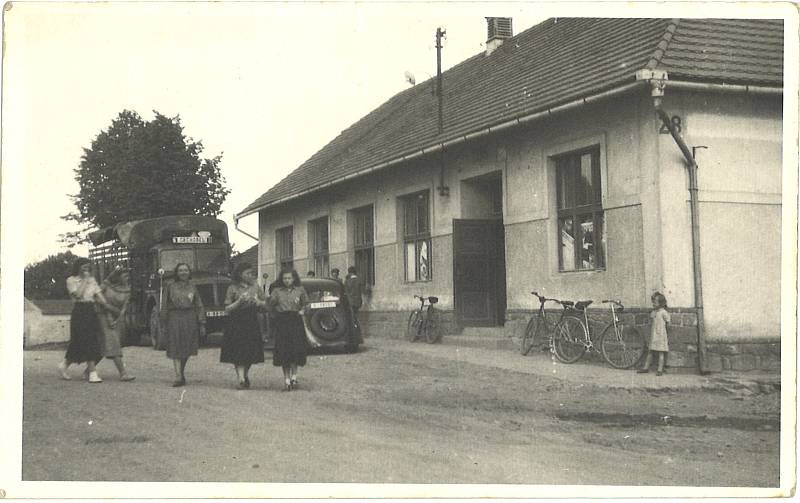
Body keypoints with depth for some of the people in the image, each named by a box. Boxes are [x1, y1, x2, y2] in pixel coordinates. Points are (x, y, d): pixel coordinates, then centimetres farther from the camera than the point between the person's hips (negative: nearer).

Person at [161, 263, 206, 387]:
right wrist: (164, 322, 2)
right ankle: (178, 377, -14)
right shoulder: (171, 287, 6)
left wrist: (202, 324, 5)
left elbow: (199, 307, 10)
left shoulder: (192, 288, 11)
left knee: (187, 349, 8)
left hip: (190, 319, 2)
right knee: (175, 349, -9)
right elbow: (165, 306, 7)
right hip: (175, 318, -2)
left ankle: (181, 373, 24)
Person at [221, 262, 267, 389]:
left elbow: (265, 304, 15)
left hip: (252, 323, 4)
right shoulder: (233, 288, -1)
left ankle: (245, 376, 24)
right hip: (236, 324, -3)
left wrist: (257, 302, -6)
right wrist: (239, 301, -16)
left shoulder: (255, 287, 10)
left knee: (250, 353, 6)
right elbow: (227, 309, -3)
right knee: (238, 353, -11)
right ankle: (241, 379, -14)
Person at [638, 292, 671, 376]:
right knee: (650, 352, 9)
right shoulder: (652, 312, 12)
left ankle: (660, 370, 0)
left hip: (661, 335, -6)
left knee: (661, 353, -3)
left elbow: (667, 322, -1)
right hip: (652, 336, 6)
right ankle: (646, 368, 15)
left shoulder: (663, 312, -8)